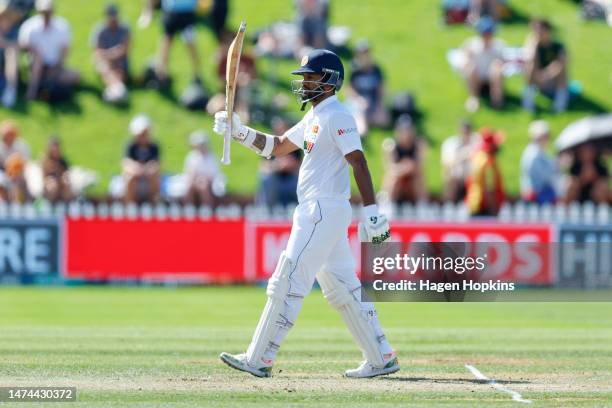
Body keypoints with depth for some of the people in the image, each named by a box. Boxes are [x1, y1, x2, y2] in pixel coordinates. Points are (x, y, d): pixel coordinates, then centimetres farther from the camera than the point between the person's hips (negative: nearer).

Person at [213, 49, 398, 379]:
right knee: (343, 289, 11)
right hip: (317, 213, 10)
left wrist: (371, 212, -26)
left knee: (286, 284, -9)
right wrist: (239, 131, 11)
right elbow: (276, 147, 25)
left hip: (323, 212, -10)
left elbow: (359, 163, -19)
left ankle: (259, 359, -7)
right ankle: (381, 358, 13)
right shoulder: (314, 118, 18)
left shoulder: (337, 117, -12)